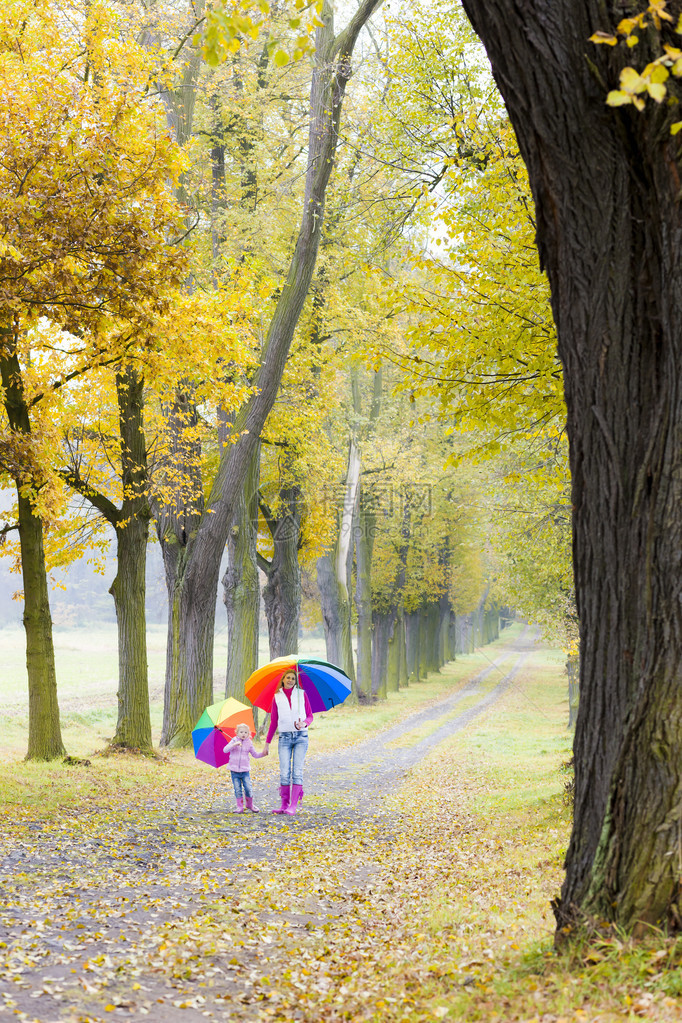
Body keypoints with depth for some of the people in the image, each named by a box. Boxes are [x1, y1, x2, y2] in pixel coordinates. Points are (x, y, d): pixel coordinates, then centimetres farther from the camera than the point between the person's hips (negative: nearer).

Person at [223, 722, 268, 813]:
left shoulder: (249, 743, 7)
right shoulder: (234, 741, 1)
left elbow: (255, 755, 13)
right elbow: (225, 750, -14)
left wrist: (263, 754, -6)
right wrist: (234, 745, -28)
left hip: (245, 771, 1)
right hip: (234, 770, -1)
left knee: (248, 789, -6)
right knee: (237, 790, -1)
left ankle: (250, 805, 15)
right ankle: (240, 807, 10)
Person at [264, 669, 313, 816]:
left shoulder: (302, 694, 6)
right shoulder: (277, 697, 8)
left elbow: (310, 716, 8)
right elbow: (273, 722, 13)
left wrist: (304, 723, -15)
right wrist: (267, 743, 11)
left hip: (301, 736, -1)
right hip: (285, 737, 1)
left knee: (297, 771, -6)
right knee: (284, 772, -6)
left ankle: (294, 805, -6)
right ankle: (284, 804, -1)